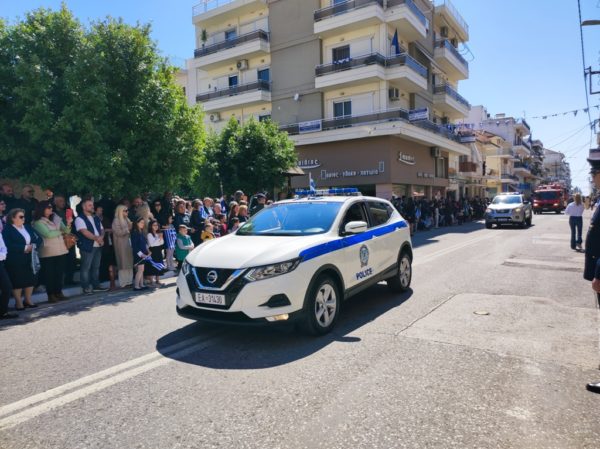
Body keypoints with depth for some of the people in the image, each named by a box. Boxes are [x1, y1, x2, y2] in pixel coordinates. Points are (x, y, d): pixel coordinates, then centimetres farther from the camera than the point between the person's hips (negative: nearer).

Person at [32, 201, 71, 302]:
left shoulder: (56, 218, 10)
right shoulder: (38, 222, -6)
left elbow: (66, 231, 4)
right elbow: (48, 234, -17)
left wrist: (68, 224, -16)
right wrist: (60, 231, -2)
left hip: (61, 250, 5)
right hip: (48, 252, -5)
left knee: (60, 273, 10)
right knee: (49, 273, 1)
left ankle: (58, 292, 19)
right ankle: (51, 295, 7)